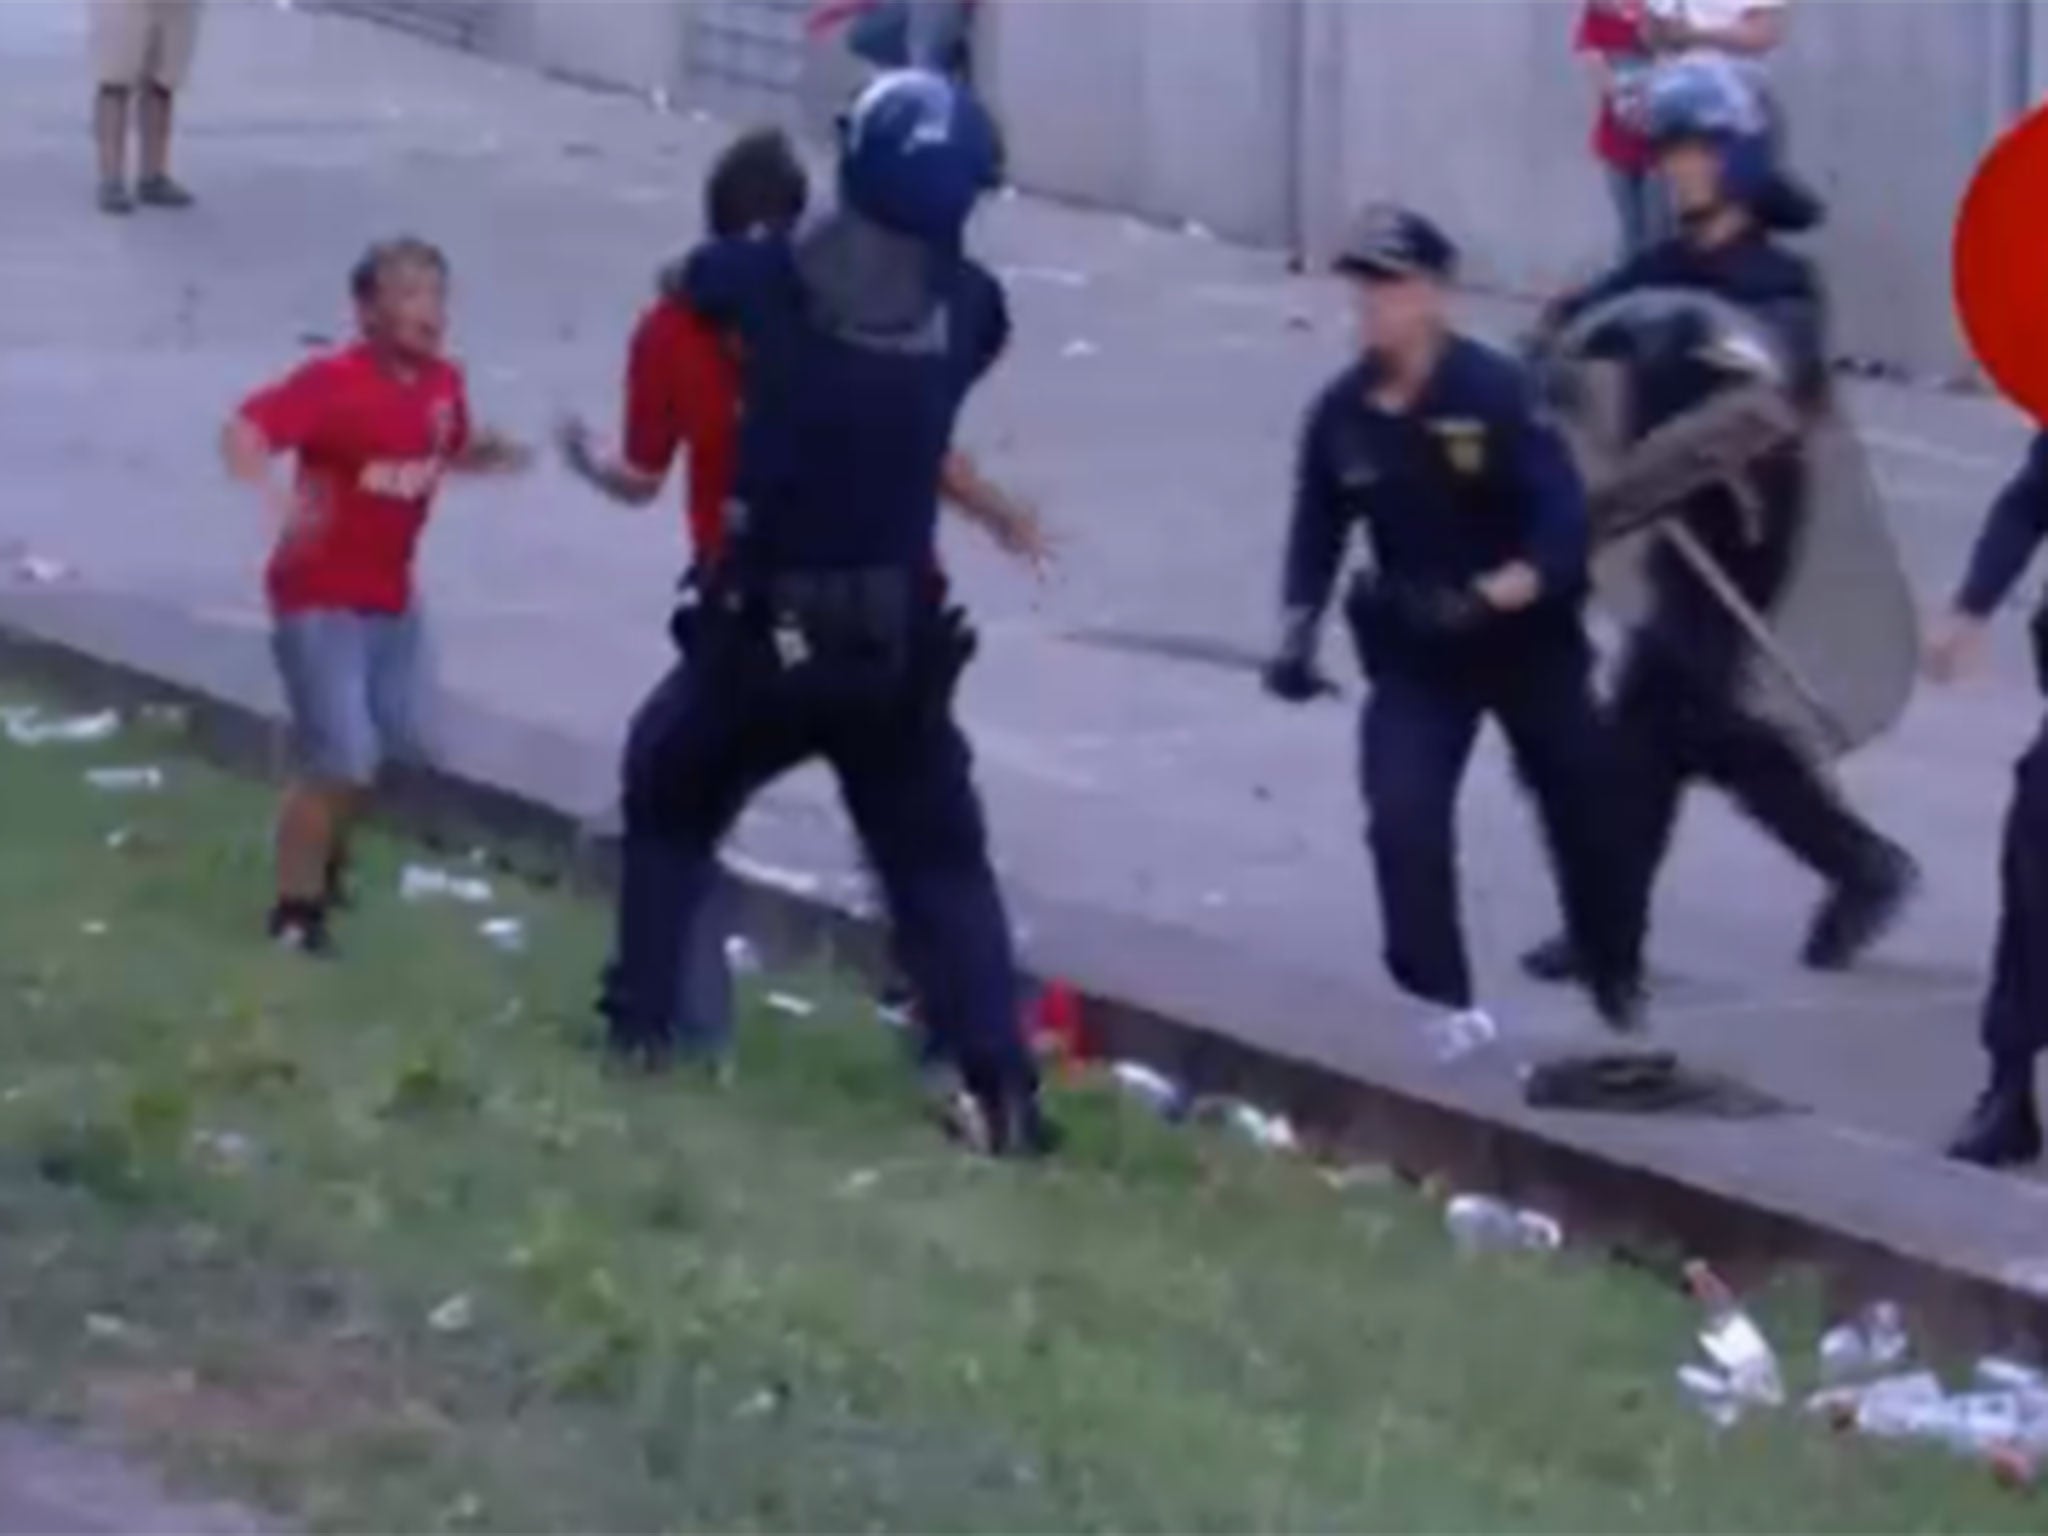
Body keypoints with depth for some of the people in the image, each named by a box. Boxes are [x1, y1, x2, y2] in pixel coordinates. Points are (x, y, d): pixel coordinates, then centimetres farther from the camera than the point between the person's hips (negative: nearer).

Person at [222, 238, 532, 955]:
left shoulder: (443, 382, -1)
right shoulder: (332, 382, -23)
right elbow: (242, 433, -32)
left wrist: (488, 454, -5)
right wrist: (277, 496, -50)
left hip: (390, 595, 8)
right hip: (319, 597, -8)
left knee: (394, 740, 17)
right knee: (341, 758, -11)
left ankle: (323, 858, 43)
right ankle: (297, 907, 7)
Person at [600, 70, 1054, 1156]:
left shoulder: (771, 280, -8)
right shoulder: (968, 304, -4)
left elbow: (689, 279, 14)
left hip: (766, 630, -1)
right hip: (895, 643, 1)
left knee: (669, 802, 25)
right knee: (940, 861, 11)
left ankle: (639, 1024, 24)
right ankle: (1002, 1087, -5)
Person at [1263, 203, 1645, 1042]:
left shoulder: (1493, 393, -23)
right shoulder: (1343, 414, -10)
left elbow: (1564, 527, -27)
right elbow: (1319, 531, 3)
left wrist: (1489, 597, -41)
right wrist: (1298, 633, -9)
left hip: (1529, 637, -2)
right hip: (1414, 651, 2)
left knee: (1582, 813, 14)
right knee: (1402, 818, -17)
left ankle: (1617, 983, 38)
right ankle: (1440, 1006, -10)